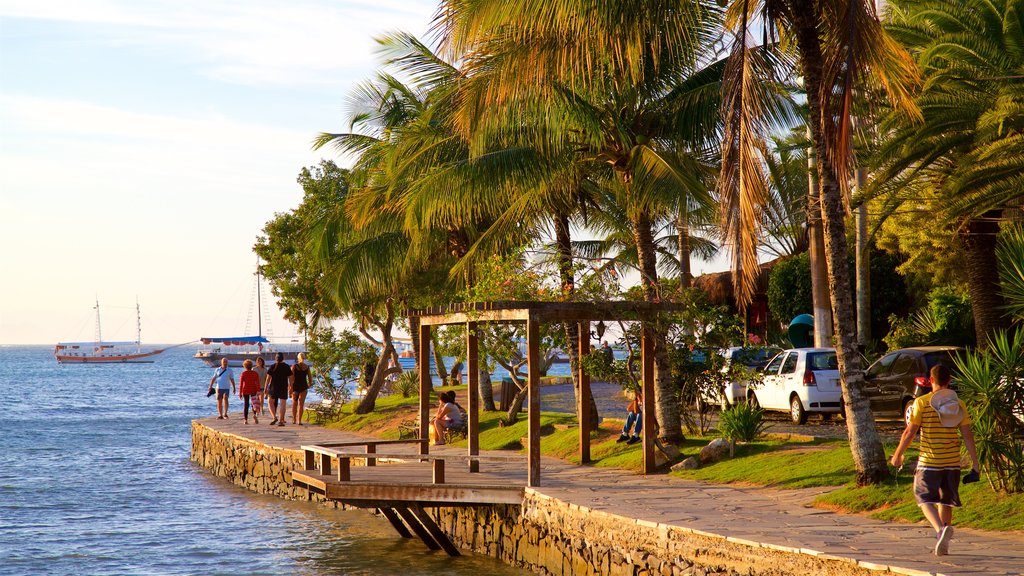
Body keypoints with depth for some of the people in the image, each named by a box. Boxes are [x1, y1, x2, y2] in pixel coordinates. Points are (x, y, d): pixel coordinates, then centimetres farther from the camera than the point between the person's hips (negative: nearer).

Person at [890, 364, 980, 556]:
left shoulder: (922, 402, -7)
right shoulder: (959, 404, 2)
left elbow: (909, 432, -8)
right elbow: (967, 435, 0)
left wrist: (897, 455, 5)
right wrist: (975, 463, 3)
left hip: (929, 461, -4)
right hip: (952, 461, 4)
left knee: (925, 499, 4)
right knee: (945, 501, 16)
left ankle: (941, 529, -22)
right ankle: (943, 545, 18)